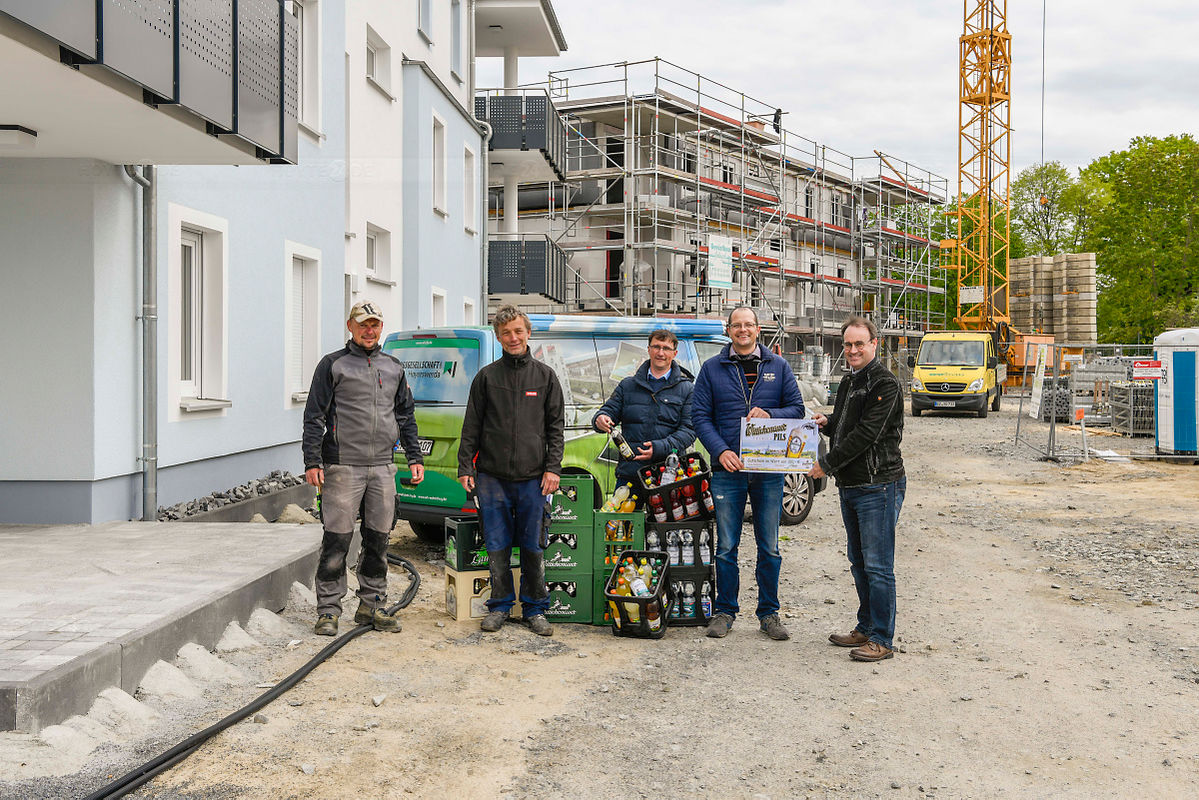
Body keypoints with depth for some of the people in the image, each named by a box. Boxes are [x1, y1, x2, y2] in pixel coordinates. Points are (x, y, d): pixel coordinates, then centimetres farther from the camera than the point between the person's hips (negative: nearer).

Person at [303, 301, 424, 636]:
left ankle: (372, 605, 20)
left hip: (383, 467, 5)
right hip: (343, 467, -4)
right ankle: (328, 610, 5)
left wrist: (414, 457, 12)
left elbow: (406, 417, 21)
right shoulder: (333, 365, 2)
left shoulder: (394, 368, 16)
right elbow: (314, 416, -1)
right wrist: (312, 462, -9)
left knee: (379, 539, 9)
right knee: (337, 540, -4)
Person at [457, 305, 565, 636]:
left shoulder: (545, 376, 7)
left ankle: (535, 609, 16)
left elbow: (556, 426, 7)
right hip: (492, 477, 0)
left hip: (532, 478, 0)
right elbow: (472, 426, 8)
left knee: (532, 547, 4)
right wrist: (465, 467, 1)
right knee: (497, 546, 5)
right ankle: (500, 605, 19)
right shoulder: (486, 377, 7)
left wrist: (553, 468, -2)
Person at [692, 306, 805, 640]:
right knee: (726, 547, 4)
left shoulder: (778, 367, 10)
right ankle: (724, 611, 17)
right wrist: (720, 450, -12)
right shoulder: (712, 368, 6)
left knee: (769, 547, 6)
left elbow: (797, 409, 8)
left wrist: (770, 414, -13)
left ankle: (769, 613, 18)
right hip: (728, 469, -1)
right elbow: (700, 415, 2)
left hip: (769, 469, 1)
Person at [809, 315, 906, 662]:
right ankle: (866, 628, 27)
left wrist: (827, 464, -16)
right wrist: (827, 423, 5)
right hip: (849, 487, 9)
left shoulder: (885, 384, -14)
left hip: (879, 487, -9)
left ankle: (882, 640, 1)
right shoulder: (849, 383, 16)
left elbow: (865, 435, -20)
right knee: (859, 562, 16)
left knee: (878, 566, -5)